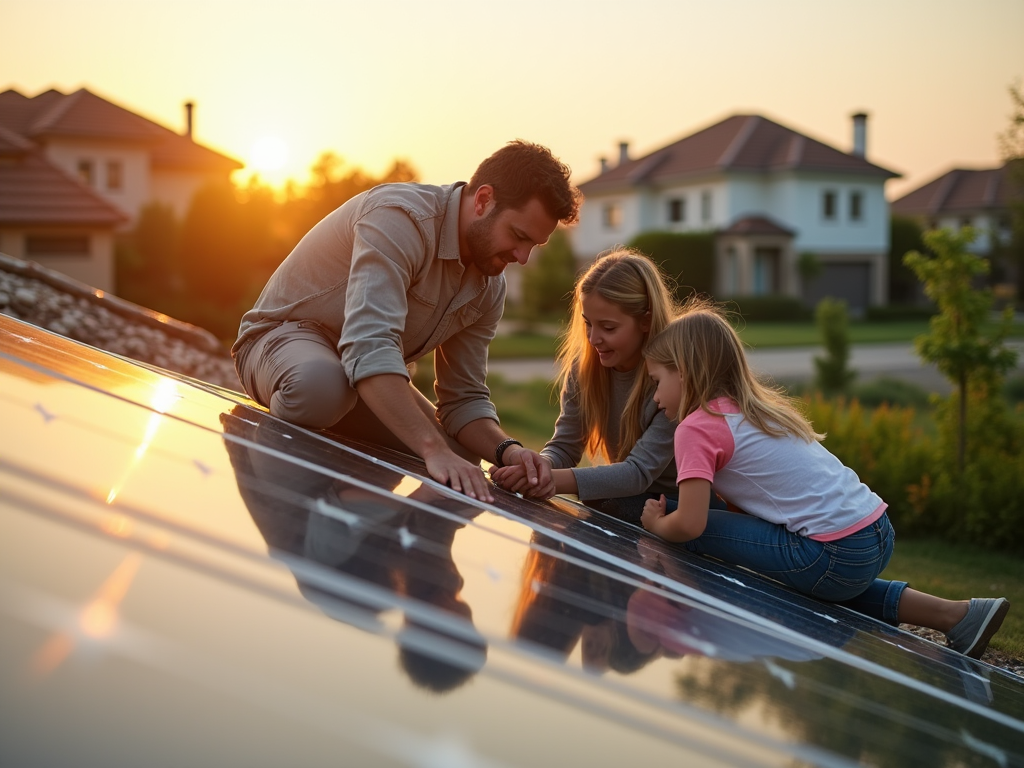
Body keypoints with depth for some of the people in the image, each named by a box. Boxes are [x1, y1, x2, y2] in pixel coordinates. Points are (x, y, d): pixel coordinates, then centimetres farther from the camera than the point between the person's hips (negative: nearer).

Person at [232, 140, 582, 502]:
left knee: (462, 466, 0)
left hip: (371, 384, 8)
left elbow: (465, 398, 1)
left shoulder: (489, 287, -2)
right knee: (322, 385, -43)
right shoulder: (402, 216, -29)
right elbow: (369, 348, -42)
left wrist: (507, 450, -21)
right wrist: (435, 449, -49)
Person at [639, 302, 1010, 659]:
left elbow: (689, 524, -15)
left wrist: (656, 524, 6)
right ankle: (957, 615, 24)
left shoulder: (698, 427, -6)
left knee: (697, 529, -7)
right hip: (878, 531, 9)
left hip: (837, 558, -9)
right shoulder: (754, 407, 21)